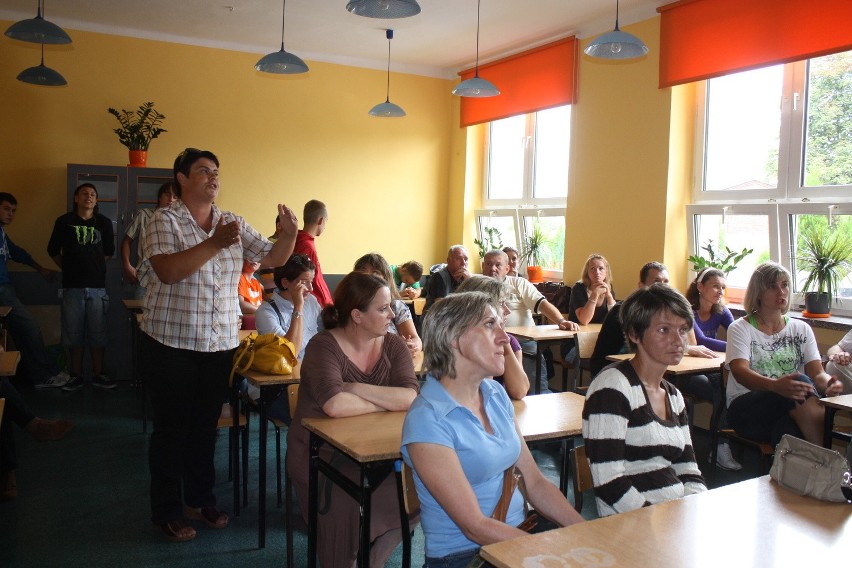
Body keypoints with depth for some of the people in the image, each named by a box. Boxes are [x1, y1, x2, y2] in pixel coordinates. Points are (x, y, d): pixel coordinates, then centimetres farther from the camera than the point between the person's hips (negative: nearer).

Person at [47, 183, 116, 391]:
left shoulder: (104, 222, 5)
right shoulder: (64, 221, 2)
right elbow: (53, 250, 10)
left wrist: (94, 265, 11)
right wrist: (68, 268, 11)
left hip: (97, 286, 1)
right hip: (72, 286, -1)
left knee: (98, 333, 5)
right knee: (73, 333, 5)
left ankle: (98, 375, 14)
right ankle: (76, 375, 15)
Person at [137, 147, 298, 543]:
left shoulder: (233, 223, 7)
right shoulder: (165, 220, -7)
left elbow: (272, 258, 4)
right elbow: (168, 271, -23)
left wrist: (288, 234, -15)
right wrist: (214, 243, -31)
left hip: (220, 343, 4)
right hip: (171, 342, -4)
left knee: (206, 426, 16)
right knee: (172, 428, 7)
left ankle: (201, 498, 32)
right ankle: (167, 512, 21)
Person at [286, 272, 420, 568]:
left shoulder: (393, 345, 0)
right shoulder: (324, 346, -13)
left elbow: (411, 397, -16)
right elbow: (335, 405, -31)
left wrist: (355, 388, -23)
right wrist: (388, 403, -16)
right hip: (320, 454, -4)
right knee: (349, 507, -27)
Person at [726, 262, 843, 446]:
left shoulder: (801, 329, 17)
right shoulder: (740, 328, 3)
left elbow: (817, 373, 4)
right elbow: (740, 372, -14)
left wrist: (829, 383, -23)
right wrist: (775, 385, -37)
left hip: (794, 411, 3)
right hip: (747, 409, -2)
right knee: (801, 382, -33)